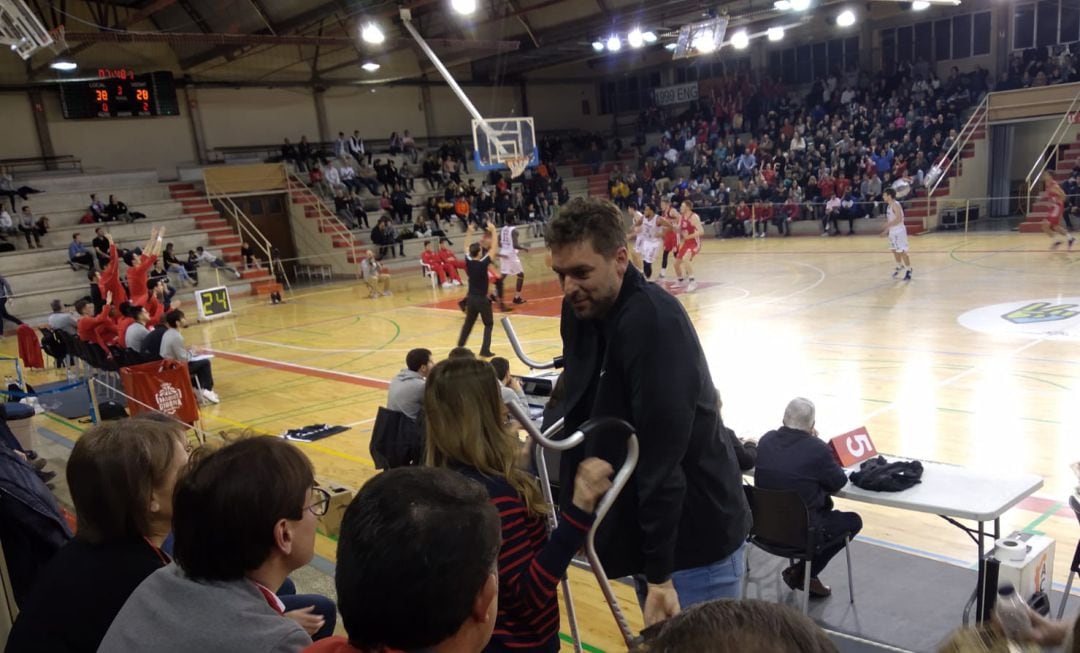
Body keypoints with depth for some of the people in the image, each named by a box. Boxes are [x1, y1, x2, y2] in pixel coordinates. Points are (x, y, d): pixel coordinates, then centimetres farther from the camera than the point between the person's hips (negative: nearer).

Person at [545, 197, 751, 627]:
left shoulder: (653, 322, -26)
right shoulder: (582, 310, 1)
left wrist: (659, 572, -24)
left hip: (696, 541, -8)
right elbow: (578, 407, 12)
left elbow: (662, 457, -27)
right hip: (642, 532, 8)